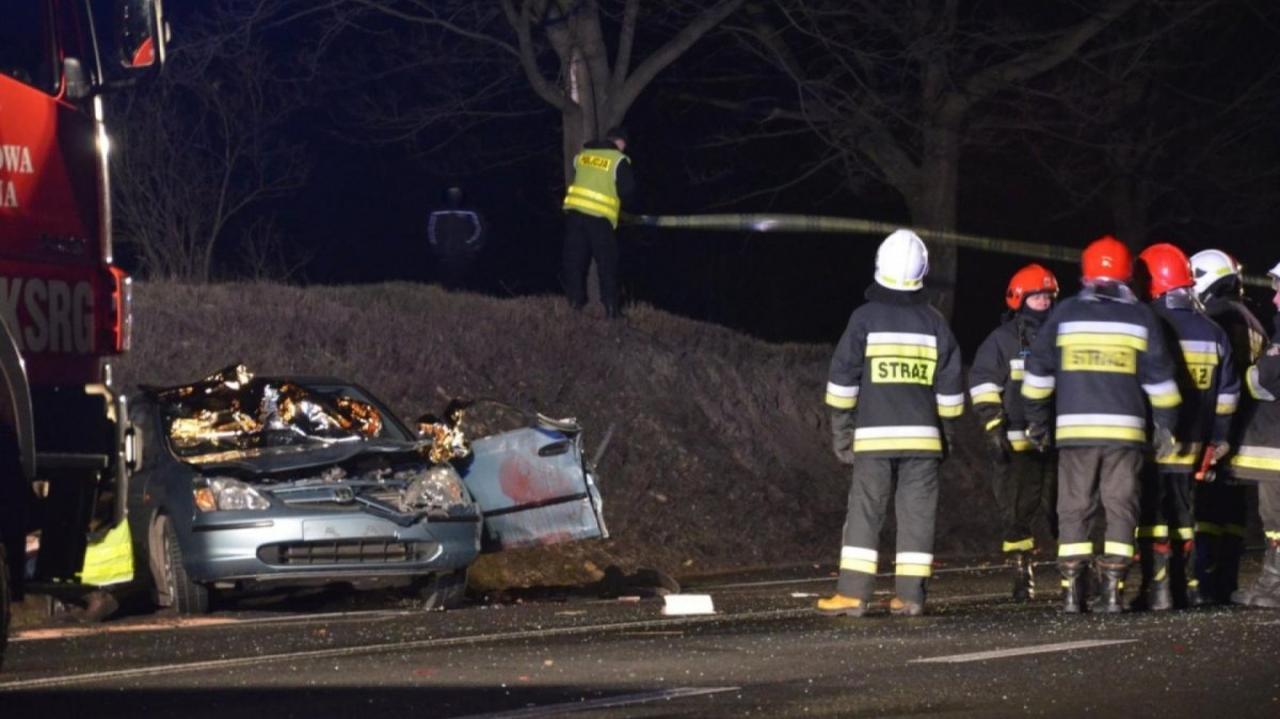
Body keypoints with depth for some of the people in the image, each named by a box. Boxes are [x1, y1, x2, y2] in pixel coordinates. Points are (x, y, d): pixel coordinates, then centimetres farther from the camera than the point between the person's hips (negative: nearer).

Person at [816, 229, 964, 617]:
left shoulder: (865, 318, -3)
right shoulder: (934, 323, 6)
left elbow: (842, 379, -3)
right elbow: (950, 386, 9)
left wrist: (840, 430, 5)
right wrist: (946, 431, 19)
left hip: (874, 437, -2)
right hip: (922, 436, 2)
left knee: (864, 512, -1)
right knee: (917, 513, 4)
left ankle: (853, 593, -6)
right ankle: (910, 594, 2)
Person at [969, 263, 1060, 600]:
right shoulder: (1001, 341, 1)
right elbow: (983, 386, -3)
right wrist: (993, 427, -11)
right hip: (1017, 445, -2)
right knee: (1016, 513, 0)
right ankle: (1022, 576, 8)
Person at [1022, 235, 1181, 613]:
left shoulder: (1064, 314, 4)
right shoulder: (1141, 317, 4)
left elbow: (1038, 371, 6)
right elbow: (1159, 377, 4)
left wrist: (1036, 420, 16)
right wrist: (1166, 425, 12)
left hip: (1074, 428, 0)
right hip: (1125, 429, 0)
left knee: (1074, 508, 4)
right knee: (1121, 508, 4)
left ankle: (1072, 591, -2)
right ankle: (1113, 589, -4)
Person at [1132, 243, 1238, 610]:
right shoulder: (1213, 333, 9)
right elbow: (1227, 392, 12)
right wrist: (1218, 438, 17)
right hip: (1190, 442, 5)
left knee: (1152, 512, -3)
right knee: (1182, 511, 16)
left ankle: (1157, 589, -8)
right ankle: (1186, 586, 15)